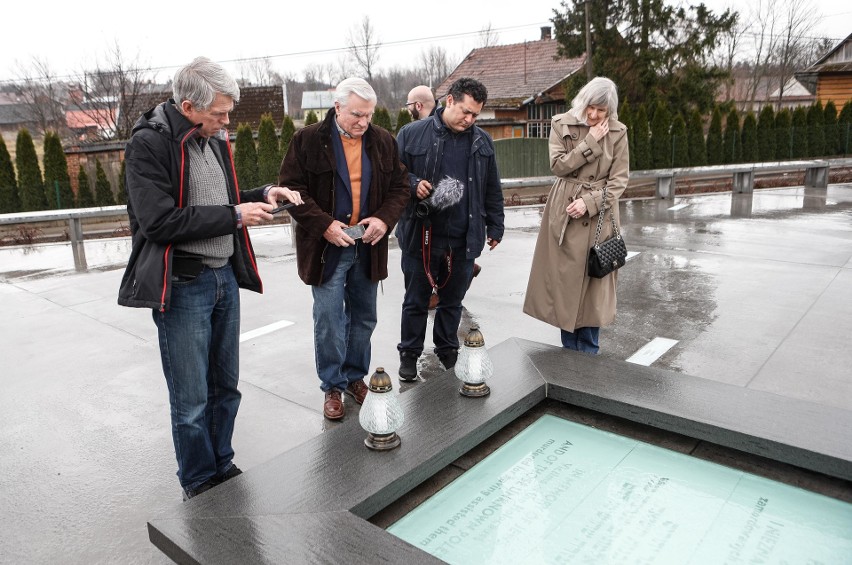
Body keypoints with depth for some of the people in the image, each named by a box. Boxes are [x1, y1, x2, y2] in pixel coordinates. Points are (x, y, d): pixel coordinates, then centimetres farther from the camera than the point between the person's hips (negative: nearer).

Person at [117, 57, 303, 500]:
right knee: (191, 400, 4)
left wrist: (261, 195, 4)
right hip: (182, 287, -7)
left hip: (224, 277, 7)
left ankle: (223, 468, 35)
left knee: (225, 387, 16)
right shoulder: (148, 144, -13)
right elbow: (159, 222, -22)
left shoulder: (213, 139, 11)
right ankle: (199, 485, 24)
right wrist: (234, 215, -19)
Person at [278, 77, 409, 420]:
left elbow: (399, 187, 10)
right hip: (327, 246, -3)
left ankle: (356, 377, 31)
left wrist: (384, 218, -9)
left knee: (364, 317, 13)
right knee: (328, 319, -1)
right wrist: (324, 225, -18)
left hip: (368, 246, 4)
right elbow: (291, 188, -7)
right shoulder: (308, 140, -5)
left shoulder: (383, 142, 6)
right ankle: (332, 386, 16)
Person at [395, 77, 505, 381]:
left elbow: (492, 191, 14)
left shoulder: (482, 142, 8)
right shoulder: (412, 134, -3)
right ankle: (409, 353, 27)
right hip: (420, 238, -2)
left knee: (452, 302, 15)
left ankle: (446, 350, 34)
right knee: (415, 302, 10)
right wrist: (413, 184, -17)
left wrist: (495, 227, 14)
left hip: (463, 241, 3)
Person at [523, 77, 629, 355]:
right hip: (564, 214, 0)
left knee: (593, 282, 5)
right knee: (565, 280, 5)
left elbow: (619, 180, -2)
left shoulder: (617, 132, 0)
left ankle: (588, 355, 19)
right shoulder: (562, 125, 0)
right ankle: (569, 351, 20)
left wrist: (589, 201, -15)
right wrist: (590, 142, -14)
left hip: (598, 214, 0)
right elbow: (558, 166, -10)